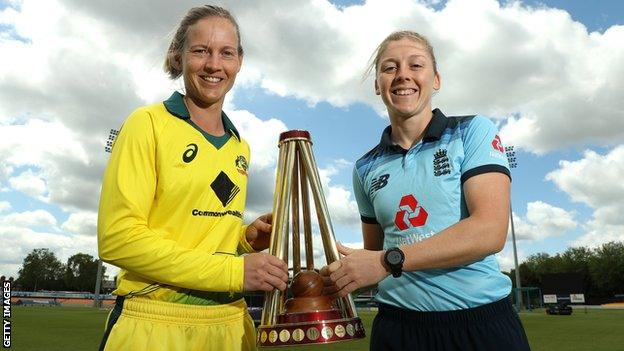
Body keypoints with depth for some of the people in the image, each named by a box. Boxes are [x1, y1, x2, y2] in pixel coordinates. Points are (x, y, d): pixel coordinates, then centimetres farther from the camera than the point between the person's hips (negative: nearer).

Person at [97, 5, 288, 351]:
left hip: (230, 323, 6)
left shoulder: (240, 147, 10)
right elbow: (117, 236, -16)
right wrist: (233, 270, -18)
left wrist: (246, 237, -2)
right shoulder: (149, 123, -8)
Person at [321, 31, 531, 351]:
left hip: (481, 322, -3)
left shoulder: (473, 132, -4)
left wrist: (390, 260, -22)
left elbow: (490, 231, -16)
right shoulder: (366, 167, 6)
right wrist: (340, 277, -6)